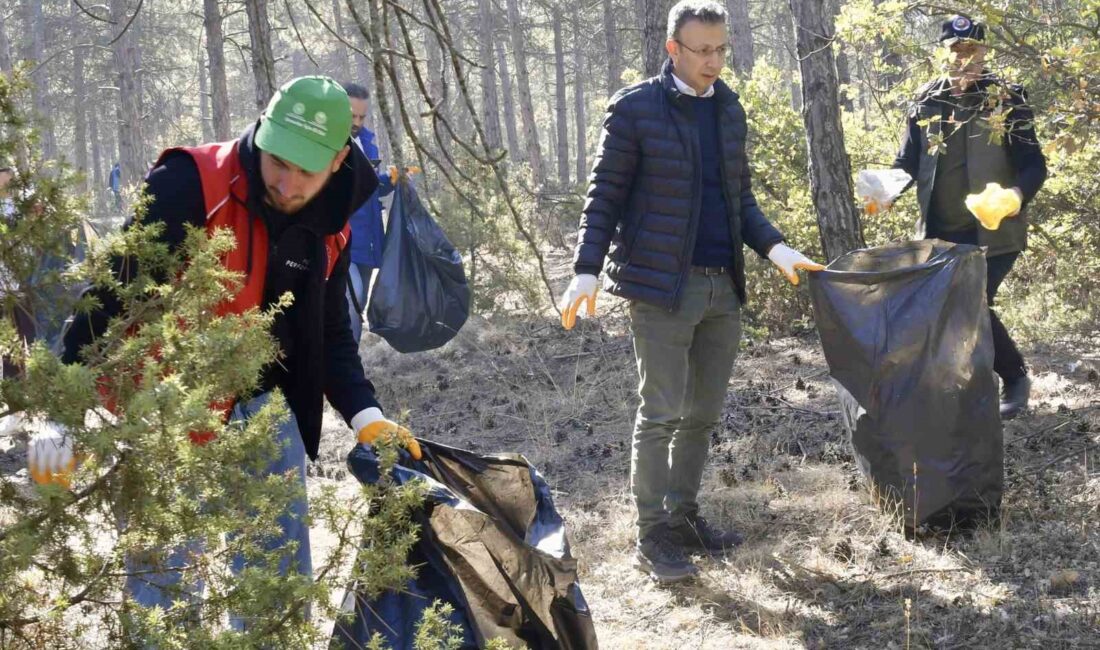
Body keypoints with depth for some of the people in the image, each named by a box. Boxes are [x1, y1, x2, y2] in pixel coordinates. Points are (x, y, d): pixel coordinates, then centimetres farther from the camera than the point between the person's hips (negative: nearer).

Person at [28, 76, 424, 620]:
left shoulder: (328, 229, 1)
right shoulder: (190, 186, -20)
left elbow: (330, 335, 13)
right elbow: (112, 296, -21)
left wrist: (364, 414, -3)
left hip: (260, 406, 6)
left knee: (285, 568, 11)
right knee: (166, 578, -6)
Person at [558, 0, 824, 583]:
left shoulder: (729, 110, 11)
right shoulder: (635, 108, -7)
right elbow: (605, 195, -6)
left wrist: (774, 248, 1)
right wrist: (586, 272, -15)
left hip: (723, 285, 6)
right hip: (662, 286, -6)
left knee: (704, 413, 11)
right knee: (661, 413, -4)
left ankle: (683, 516, 24)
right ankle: (652, 537, 5)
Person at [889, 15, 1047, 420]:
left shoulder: (1006, 100, -6)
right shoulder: (926, 103, 4)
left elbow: (1033, 164, -9)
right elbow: (907, 163, 9)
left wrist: (1017, 196, -30)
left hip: (993, 231, -4)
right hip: (940, 232, 4)